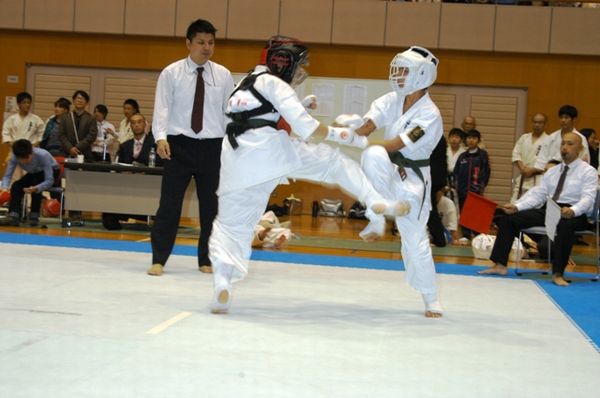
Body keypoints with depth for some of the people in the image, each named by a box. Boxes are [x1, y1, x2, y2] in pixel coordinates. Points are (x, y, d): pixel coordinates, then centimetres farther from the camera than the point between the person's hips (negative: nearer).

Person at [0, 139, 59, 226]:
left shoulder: (43, 155, -38)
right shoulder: (14, 157, -26)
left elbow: (49, 180, -40)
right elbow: (7, 175, -26)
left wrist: (36, 188, -58)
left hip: (52, 171, -5)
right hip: (34, 173, 5)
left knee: (35, 183, -34)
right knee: (16, 186, -21)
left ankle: (34, 216, -23)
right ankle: (14, 215, -26)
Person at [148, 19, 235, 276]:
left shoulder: (223, 75, 6)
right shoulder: (171, 73, 0)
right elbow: (162, 107, -6)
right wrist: (161, 137, -21)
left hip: (213, 147, 2)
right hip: (180, 145, -2)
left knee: (211, 205, 9)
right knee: (170, 204, -2)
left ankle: (207, 260, 23)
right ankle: (159, 259, 6)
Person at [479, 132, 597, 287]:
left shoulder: (588, 171, 1)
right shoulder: (552, 171, 19)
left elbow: (588, 198, -13)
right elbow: (537, 194, 14)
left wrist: (572, 211, -35)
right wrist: (517, 206, -4)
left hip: (574, 214, -6)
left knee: (565, 224, -42)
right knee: (508, 218, -6)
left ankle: (558, 274, -35)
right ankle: (500, 265, -6)